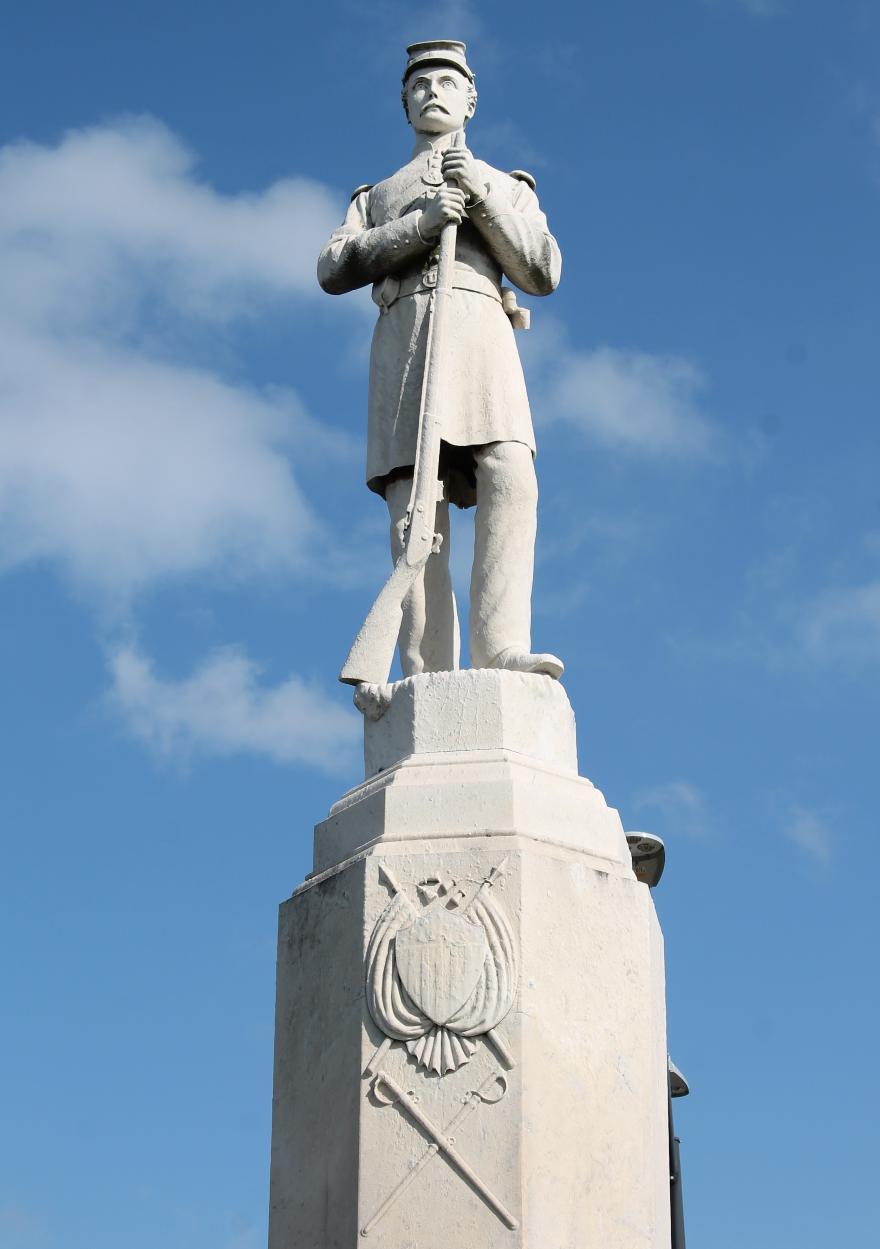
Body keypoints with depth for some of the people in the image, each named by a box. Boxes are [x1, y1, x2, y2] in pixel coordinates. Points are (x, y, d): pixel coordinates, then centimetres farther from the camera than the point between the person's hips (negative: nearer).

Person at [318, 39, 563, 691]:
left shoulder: (507, 187, 30)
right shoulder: (377, 198, 32)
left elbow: (543, 274, 13)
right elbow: (334, 270, 12)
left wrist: (482, 196, 0)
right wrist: (418, 224, -3)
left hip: (479, 333, 0)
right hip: (403, 341, 0)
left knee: (509, 481, -26)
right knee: (416, 517, -14)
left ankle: (501, 651, -35)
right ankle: (427, 683, -23)